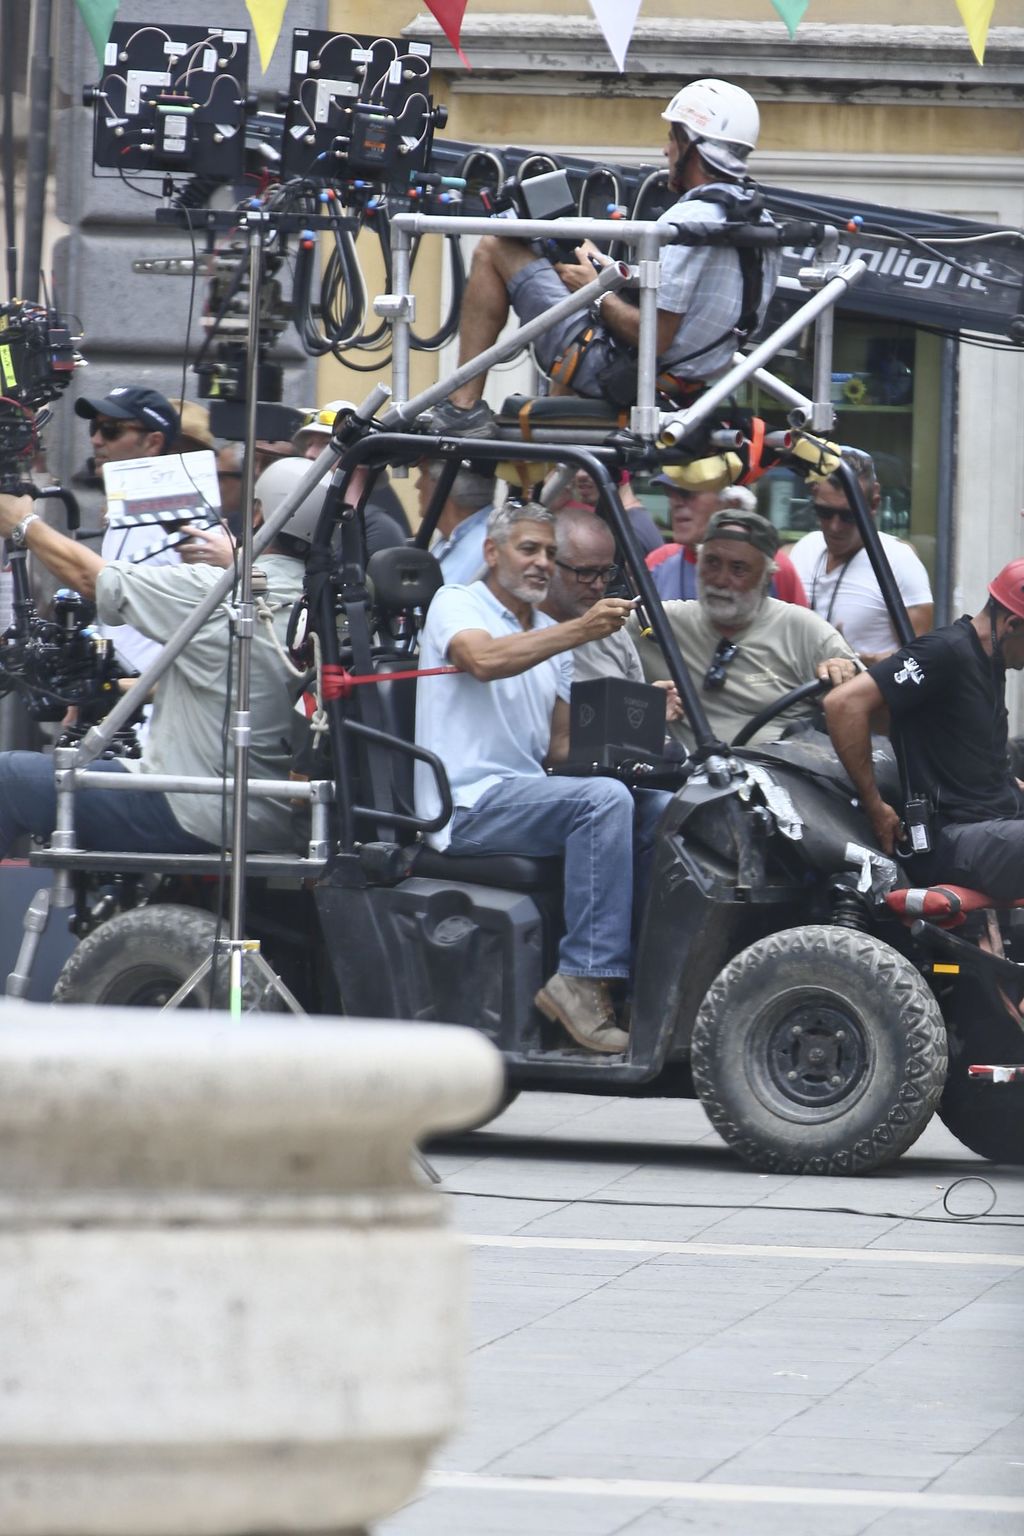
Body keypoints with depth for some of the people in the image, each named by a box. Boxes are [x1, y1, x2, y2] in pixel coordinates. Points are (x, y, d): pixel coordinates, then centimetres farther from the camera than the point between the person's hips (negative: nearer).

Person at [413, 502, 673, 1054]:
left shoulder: (550, 635, 22)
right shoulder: (457, 604, 0)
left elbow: (560, 745, 16)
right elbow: (485, 659, -25)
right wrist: (580, 630, -34)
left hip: (529, 791, 8)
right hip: (471, 801, -8)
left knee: (660, 811, -13)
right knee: (603, 800, -31)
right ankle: (584, 978, -34)